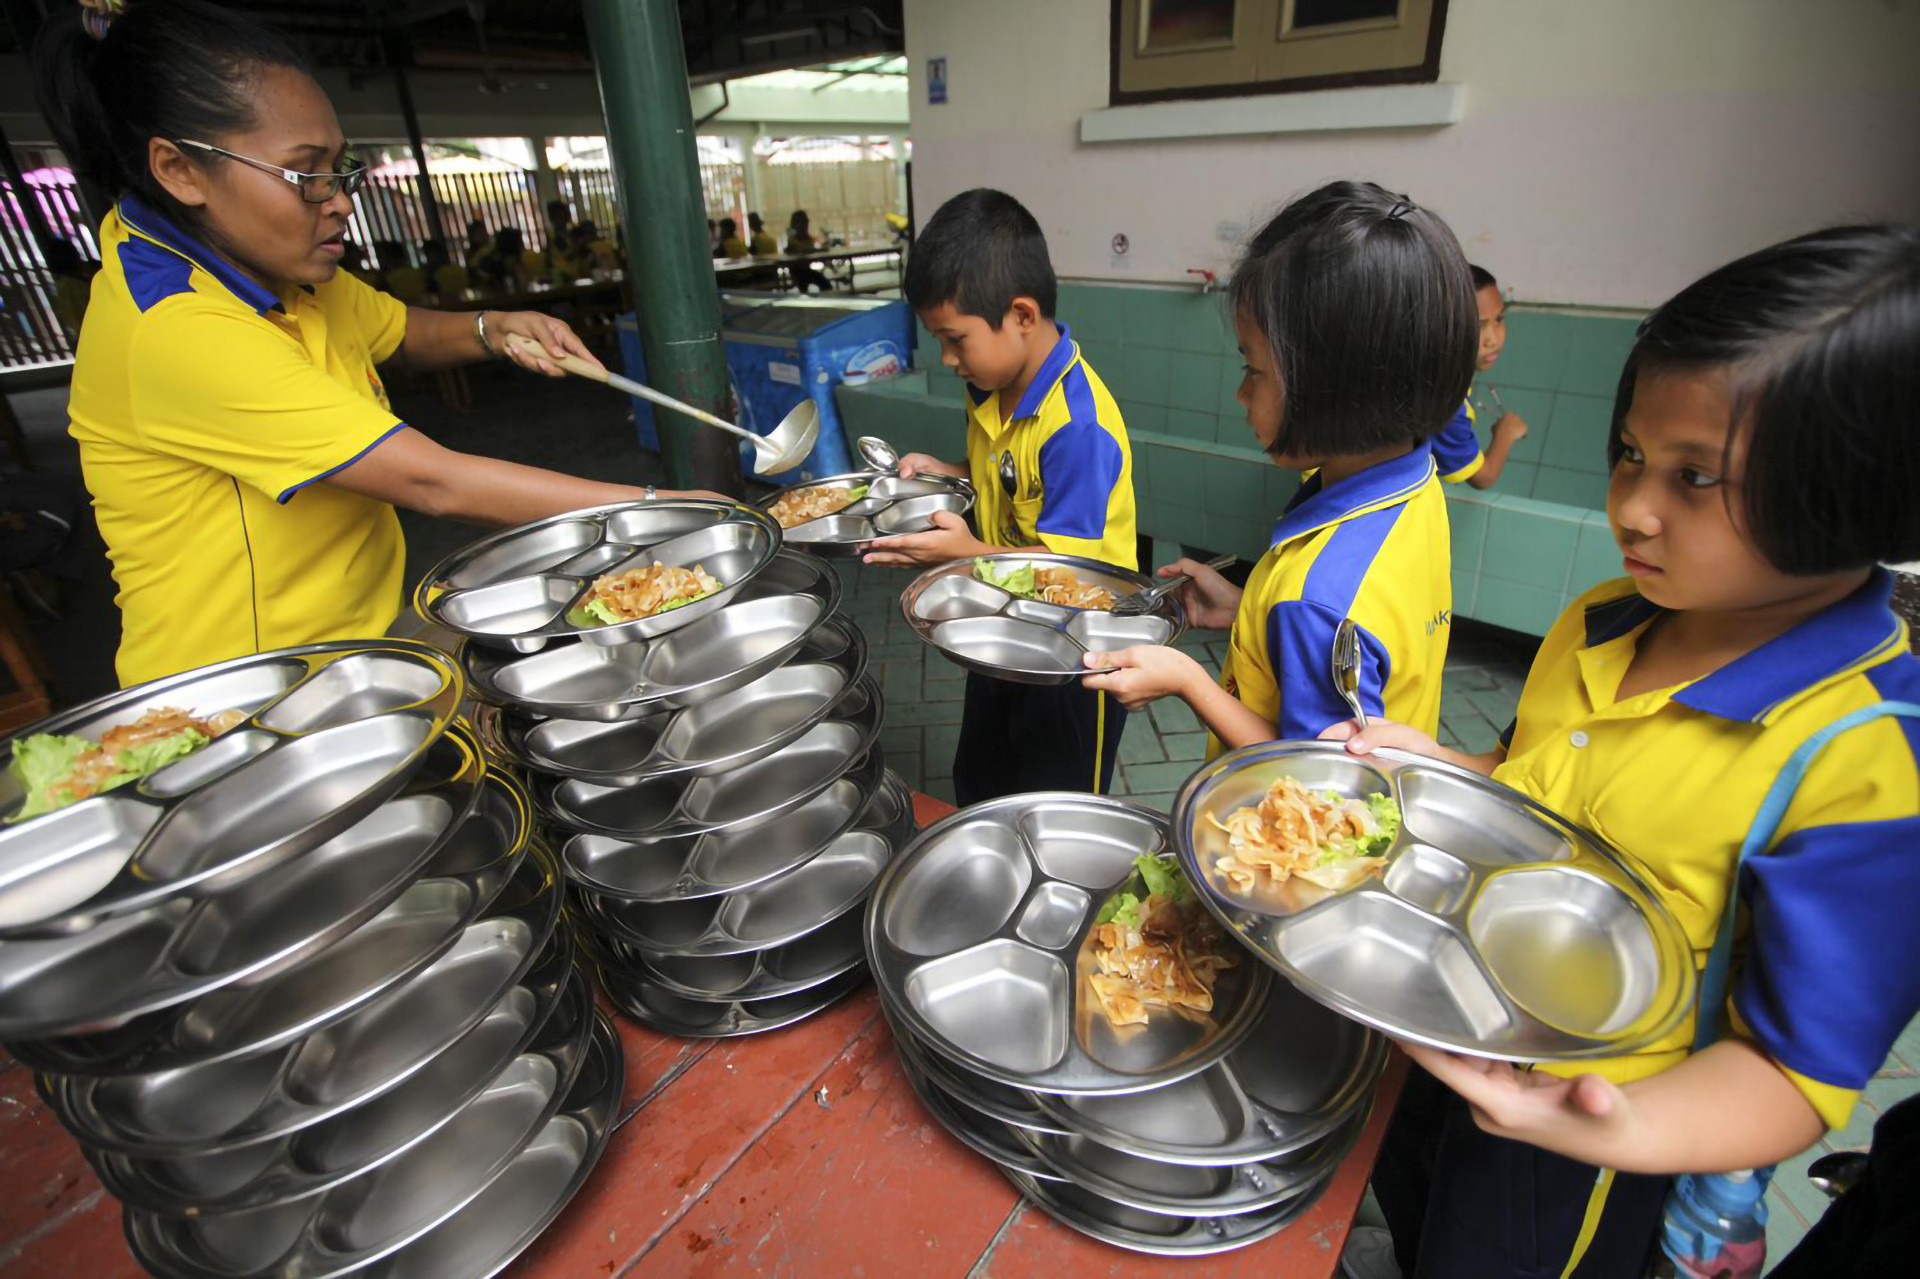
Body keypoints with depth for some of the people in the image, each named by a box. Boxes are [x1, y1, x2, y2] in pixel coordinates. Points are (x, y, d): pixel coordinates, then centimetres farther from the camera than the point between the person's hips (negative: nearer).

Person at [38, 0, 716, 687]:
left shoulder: (281, 270, 4)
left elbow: (403, 331, 22)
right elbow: (432, 480, -29)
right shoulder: (169, 327, -24)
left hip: (354, 643, 8)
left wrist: (491, 331, -1)